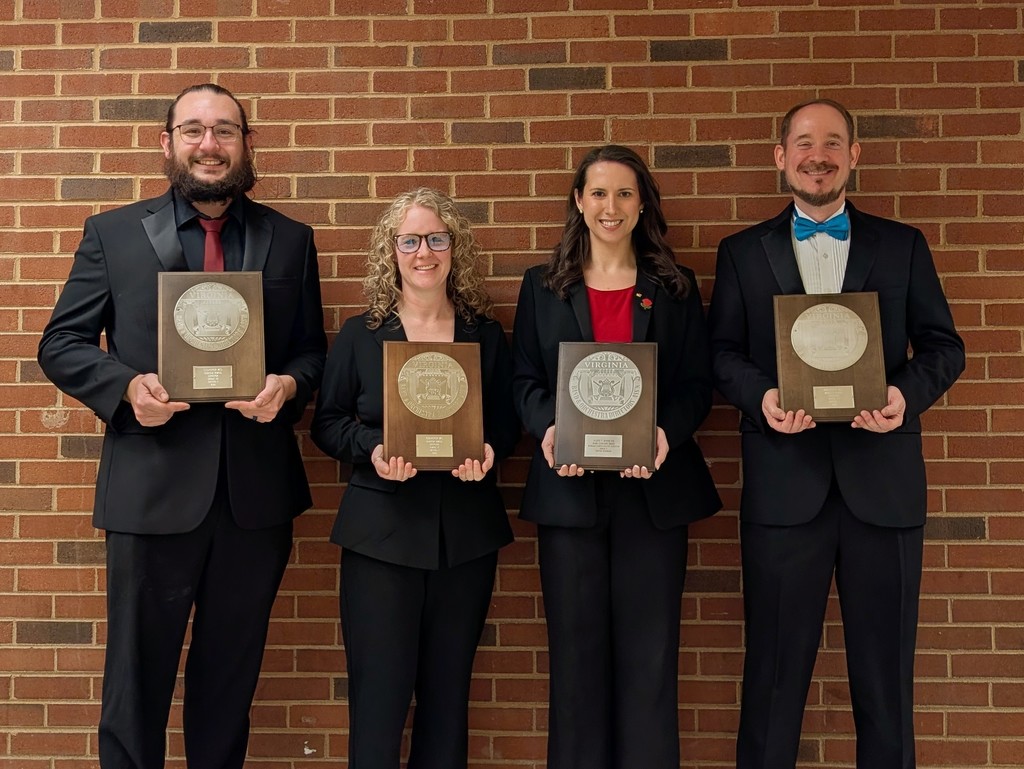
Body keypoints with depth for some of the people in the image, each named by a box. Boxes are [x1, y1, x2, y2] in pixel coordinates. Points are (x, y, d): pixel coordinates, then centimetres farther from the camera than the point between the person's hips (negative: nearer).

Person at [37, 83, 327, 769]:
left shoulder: (290, 240, 7)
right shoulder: (112, 234, 3)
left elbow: (312, 350, 11)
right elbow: (61, 345, 4)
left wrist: (289, 385, -12)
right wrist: (128, 386, -14)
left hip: (257, 494, 2)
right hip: (152, 488, -1)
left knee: (231, 676, 17)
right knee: (136, 678, 11)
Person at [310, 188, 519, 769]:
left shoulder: (486, 335, 7)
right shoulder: (360, 335, 3)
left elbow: (507, 421, 9)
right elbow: (328, 422, 3)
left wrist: (489, 451, -13)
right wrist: (372, 449, -16)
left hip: (467, 532, 2)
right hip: (383, 530, -2)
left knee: (449, 689, 12)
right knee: (379, 693, 0)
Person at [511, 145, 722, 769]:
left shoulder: (676, 289, 9)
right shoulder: (543, 286, 10)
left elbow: (698, 384, 3)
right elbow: (524, 379, 5)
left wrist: (666, 431, -17)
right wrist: (546, 428, -16)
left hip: (653, 487, 0)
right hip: (570, 486, 0)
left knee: (649, 651, 5)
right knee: (577, 649, 7)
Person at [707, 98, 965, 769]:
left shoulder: (903, 246, 10)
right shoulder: (743, 253, 9)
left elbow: (944, 345, 7)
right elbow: (723, 352, 5)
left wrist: (908, 393, -13)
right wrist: (761, 396, -15)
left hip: (883, 484, 1)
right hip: (785, 481, 0)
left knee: (885, 671, 10)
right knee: (776, 668, 9)